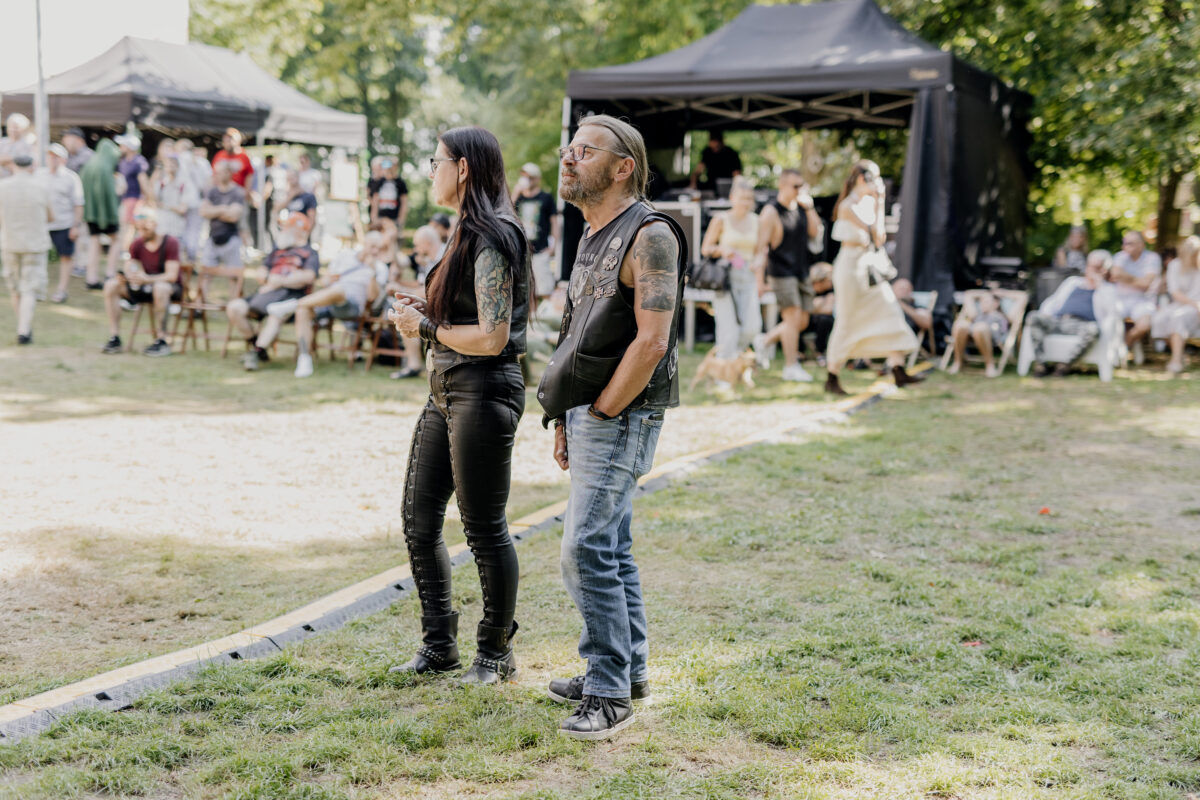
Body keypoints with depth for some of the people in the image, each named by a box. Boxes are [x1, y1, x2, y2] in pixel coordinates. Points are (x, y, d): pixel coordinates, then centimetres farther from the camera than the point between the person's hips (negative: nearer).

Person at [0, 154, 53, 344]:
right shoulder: (41, 188, -7)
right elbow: (50, 217, 7)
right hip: (35, 245, -2)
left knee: (15, 288, 19)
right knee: (29, 290, 1)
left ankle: (24, 328, 28)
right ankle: (23, 333, -9)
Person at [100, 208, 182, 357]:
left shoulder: (170, 243, -15)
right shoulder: (137, 244, 2)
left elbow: (172, 276, -23)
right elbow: (129, 268, 0)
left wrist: (147, 279, -36)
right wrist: (128, 276, -26)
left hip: (172, 289, -6)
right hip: (146, 288, 6)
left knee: (160, 288, -41)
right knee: (111, 286, -14)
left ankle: (161, 341, -33)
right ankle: (114, 338, -15)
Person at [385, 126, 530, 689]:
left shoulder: (492, 239, -15)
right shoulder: (467, 234, 16)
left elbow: (492, 336, -21)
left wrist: (426, 328, -11)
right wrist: (424, 312, 6)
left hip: (483, 390, -10)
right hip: (446, 390, 10)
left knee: (485, 528, 1)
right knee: (419, 521, 12)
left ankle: (496, 653, 16)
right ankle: (438, 644, 24)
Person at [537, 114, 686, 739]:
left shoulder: (648, 236, -14)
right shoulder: (593, 238, 16)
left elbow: (651, 342, -21)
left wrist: (598, 414, -16)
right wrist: (563, 418, 14)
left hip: (621, 418, -9)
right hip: (590, 415, 9)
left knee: (587, 552, -12)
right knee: (611, 548, 14)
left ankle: (610, 693, -4)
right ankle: (629, 671, 25)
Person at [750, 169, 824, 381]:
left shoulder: (800, 207, 10)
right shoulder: (771, 212, -10)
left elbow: (816, 232, 4)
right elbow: (761, 246, -11)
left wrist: (809, 207, -7)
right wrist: (760, 280, -14)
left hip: (801, 272, 7)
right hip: (781, 271, -7)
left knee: (802, 321, 8)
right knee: (793, 317, -11)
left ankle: (764, 341, 27)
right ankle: (791, 367, -4)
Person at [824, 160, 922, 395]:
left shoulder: (868, 203, 13)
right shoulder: (848, 206, -12)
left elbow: (878, 239, 8)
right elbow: (874, 234, -16)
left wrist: (879, 203, 5)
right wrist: (879, 204, -10)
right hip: (851, 266, -8)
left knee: (889, 314, -1)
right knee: (846, 322, -3)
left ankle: (899, 371, -2)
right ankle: (832, 378, 8)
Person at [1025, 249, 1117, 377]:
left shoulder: (1106, 289, 23)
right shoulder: (1073, 281, 33)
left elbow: (1113, 311, 3)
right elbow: (1052, 301, 26)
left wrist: (1100, 285, 4)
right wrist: (1045, 315, 4)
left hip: (1081, 324, -3)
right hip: (1058, 320, 3)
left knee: (1093, 329, -40)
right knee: (1032, 317, -28)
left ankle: (1065, 365, -29)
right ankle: (1040, 364, -31)